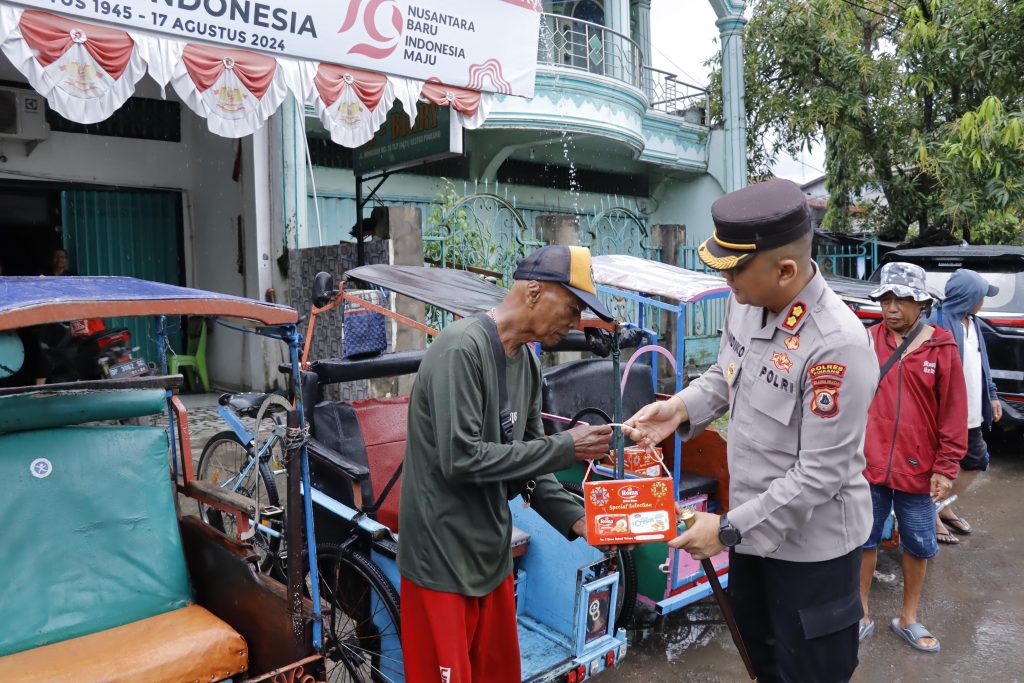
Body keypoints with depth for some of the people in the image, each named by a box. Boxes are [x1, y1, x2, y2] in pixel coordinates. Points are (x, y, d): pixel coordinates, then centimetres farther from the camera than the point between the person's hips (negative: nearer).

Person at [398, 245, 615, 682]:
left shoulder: (527, 362, 5)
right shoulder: (462, 349, -21)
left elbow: (525, 460, 9)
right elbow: (460, 459, -26)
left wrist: (572, 518, -4)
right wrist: (564, 449, -20)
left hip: (492, 553, 8)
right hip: (444, 559, -8)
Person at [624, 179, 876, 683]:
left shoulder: (837, 346, -30)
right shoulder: (746, 301, -8)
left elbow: (820, 475, -26)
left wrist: (729, 529, -20)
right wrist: (680, 408, -8)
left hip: (811, 542, -7)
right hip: (753, 522, 7)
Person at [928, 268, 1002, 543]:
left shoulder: (972, 322, 8)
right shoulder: (939, 325, -21)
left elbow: (981, 364, 18)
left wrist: (992, 396, 17)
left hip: (971, 415, 9)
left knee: (976, 463, 19)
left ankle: (945, 508, 35)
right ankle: (933, 517, 23)